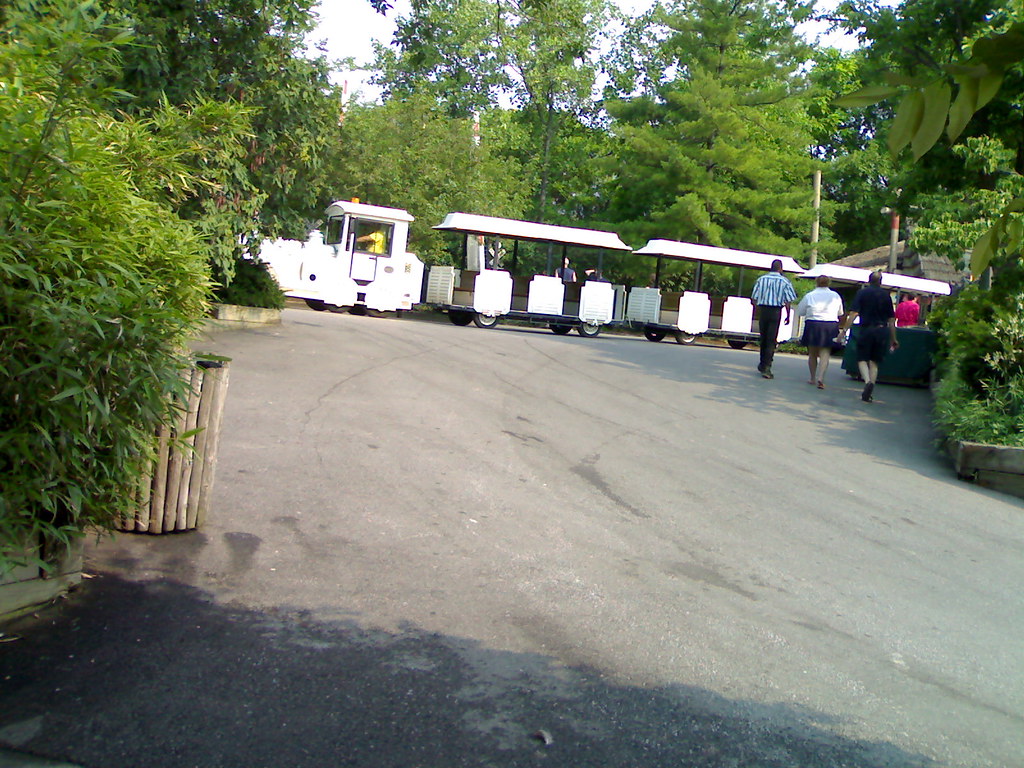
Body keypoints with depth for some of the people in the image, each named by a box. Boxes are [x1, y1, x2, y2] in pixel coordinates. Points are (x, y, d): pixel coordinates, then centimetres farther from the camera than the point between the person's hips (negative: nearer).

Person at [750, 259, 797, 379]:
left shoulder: (761, 279, 3)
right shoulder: (785, 281, -3)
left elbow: (754, 298, 3)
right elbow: (788, 301, -5)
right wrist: (788, 315, 4)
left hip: (763, 310, 3)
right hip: (776, 311, -2)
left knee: (763, 338, 16)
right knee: (772, 340, -1)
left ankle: (762, 364, 27)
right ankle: (766, 367, -6)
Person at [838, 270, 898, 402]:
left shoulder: (862, 293, 2)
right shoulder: (886, 295, 10)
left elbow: (853, 313, -10)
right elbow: (891, 319, 11)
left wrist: (844, 330, -9)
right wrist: (893, 339, 17)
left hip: (867, 329, -3)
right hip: (883, 331, 3)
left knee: (862, 359, 6)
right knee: (875, 361, 10)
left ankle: (867, 381, -21)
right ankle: (869, 392, 5)